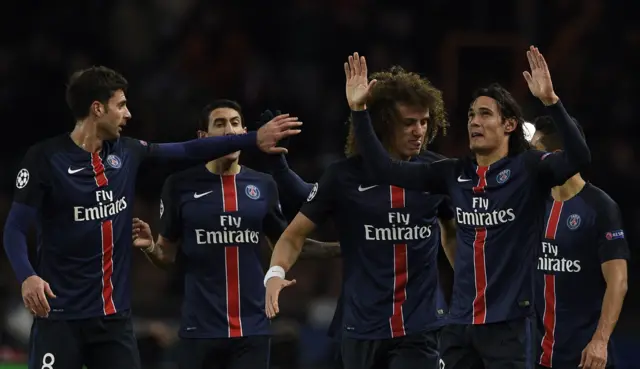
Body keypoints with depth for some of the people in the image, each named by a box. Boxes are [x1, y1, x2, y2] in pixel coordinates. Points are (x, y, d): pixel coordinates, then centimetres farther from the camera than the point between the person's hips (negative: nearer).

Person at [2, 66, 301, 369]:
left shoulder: (127, 153, 7)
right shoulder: (45, 158, -10)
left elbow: (187, 151, 18)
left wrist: (255, 139, 14)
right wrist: (27, 276, -29)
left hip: (115, 315, 6)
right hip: (60, 316, -6)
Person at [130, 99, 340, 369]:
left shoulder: (264, 186, 7)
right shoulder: (181, 185, 0)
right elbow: (166, 256, 6)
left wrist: (341, 248, 6)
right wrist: (149, 247, -16)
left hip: (252, 329, 2)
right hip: (201, 329, -2)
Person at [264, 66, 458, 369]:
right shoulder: (344, 176, -4)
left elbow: (453, 228, 20)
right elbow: (295, 234, 2)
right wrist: (276, 272, -17)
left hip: (419, 329, 0)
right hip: (361, 329, 0)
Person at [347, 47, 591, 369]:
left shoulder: (528, 170, -5)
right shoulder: (455, 174, 8)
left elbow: (579, 158, -24)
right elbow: (384, 169, 10)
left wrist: (550, 100, -36)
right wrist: (359, 110, 1)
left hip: (506, 323, -5)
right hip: (458, 323, 5)